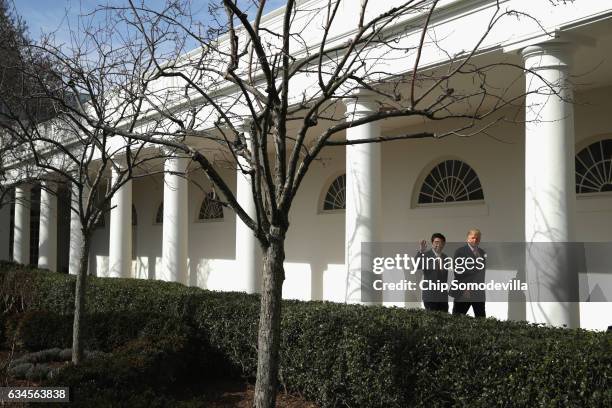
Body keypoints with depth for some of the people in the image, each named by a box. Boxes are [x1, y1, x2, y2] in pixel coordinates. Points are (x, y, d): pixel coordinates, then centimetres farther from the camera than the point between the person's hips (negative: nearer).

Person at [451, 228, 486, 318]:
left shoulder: (482, 252, 14)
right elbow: (457, 271, -8)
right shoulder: (460, 251, -3)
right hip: (463, 292, -5)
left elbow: (483, 270, 18)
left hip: (479, 292, 5)